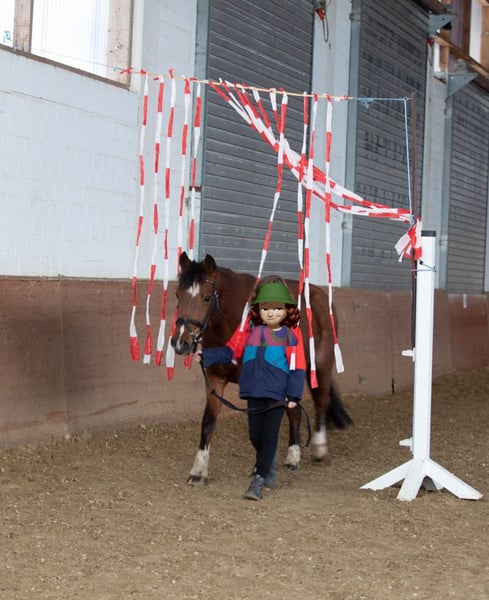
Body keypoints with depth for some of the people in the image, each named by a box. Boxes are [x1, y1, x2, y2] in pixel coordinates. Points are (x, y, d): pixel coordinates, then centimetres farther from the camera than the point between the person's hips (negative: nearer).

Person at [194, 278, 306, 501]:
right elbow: (230, 351, 9)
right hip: (254, 392, 4)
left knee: (269, 436, -3)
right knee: (255, 436, 13)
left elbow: (297, 367, -6)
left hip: (277, 395, -4)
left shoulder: (291, 334, -6)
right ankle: (268, 464, 41)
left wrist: (294, 395, -12)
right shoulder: (249, 330, 3)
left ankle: (258, 480, 2)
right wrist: (207, 355, -2)